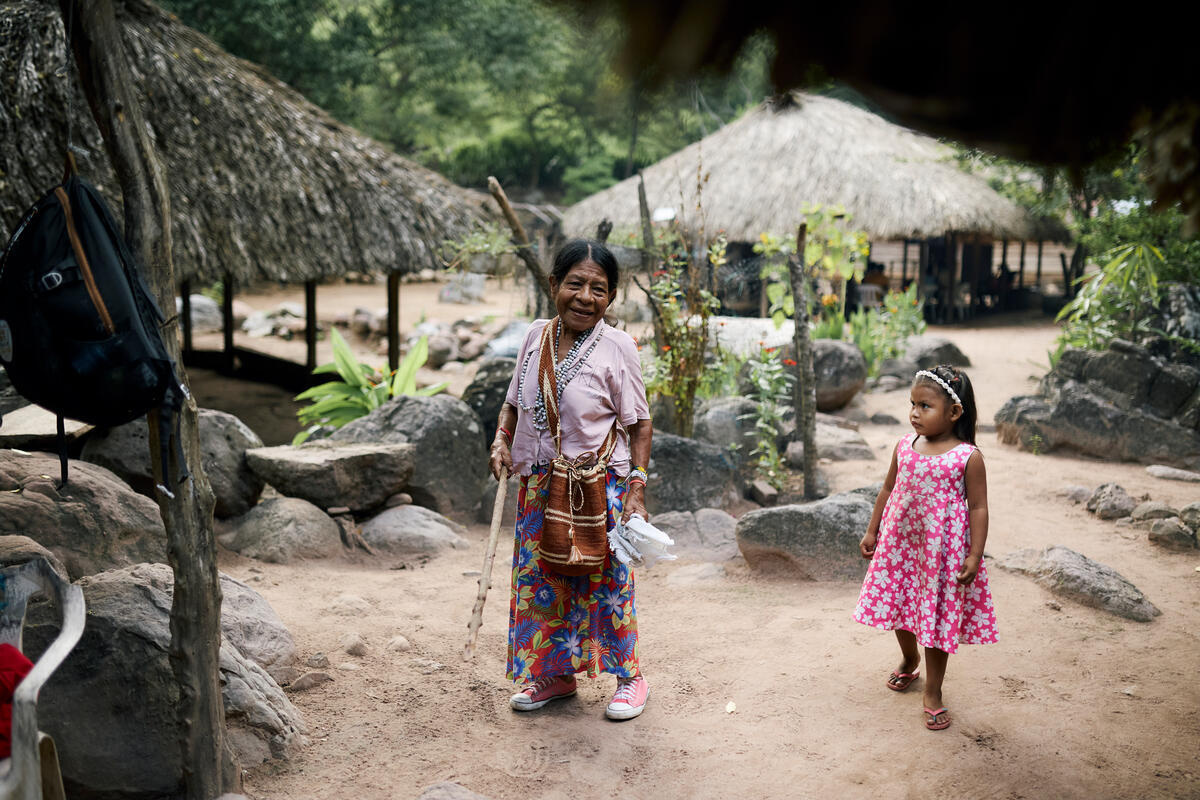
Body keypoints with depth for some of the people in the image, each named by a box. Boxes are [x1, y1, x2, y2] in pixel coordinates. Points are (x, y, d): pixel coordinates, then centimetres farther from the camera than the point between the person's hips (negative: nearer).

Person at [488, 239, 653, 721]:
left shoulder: (616, 347, -12)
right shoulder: (536, 335, 2)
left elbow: (638, 423, -8)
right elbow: (514, 400, 15)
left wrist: (637, 491, -13)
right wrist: (501, 441, -2)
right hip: (539, 486, 5)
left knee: (604, 581, 4)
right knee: (539, 580, 13)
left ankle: (629, 677, 24)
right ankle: (556, 675, 32)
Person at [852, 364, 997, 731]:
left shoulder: (968, 457, -14)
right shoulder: (905, 446, -1)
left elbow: (978, 508, -10)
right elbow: (888, 489, 9)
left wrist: (975, 556, -13)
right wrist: (872, 532, 12)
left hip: (943, 549, -4)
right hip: (900, 542, 4)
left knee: (938, 617, 6)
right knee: (900, 605, 18)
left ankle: (932, 692, 23)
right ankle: (909, 660, 48)